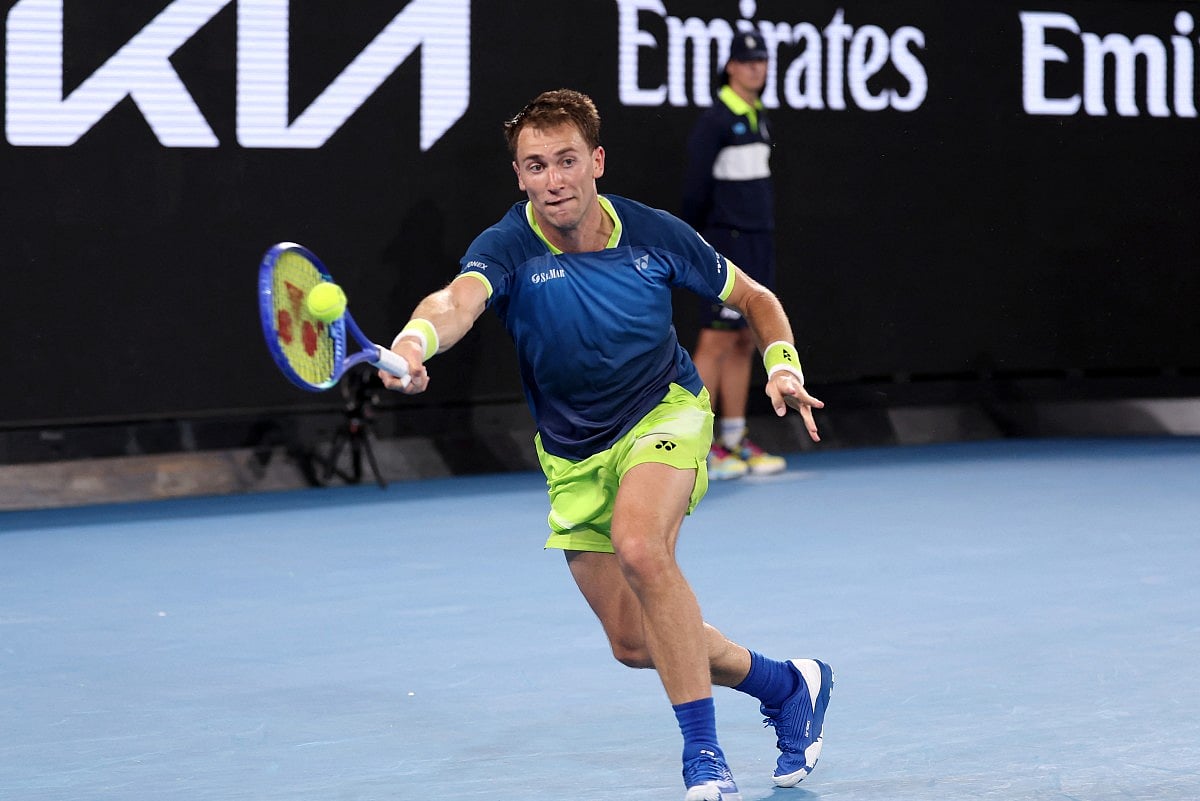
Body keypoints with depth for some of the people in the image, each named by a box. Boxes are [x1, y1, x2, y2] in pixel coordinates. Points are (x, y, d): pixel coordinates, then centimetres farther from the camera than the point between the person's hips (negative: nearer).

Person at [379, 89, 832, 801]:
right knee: (635, 642, 5)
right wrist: (415, 342, -65)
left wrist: (785, 367, -14)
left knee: (638, 543, -34)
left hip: (664, 413, -2)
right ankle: (787, 685, 31)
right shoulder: (509, 249, -19)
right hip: (574, 460, 3)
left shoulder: (654, 234, -13)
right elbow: (458, 298, -43)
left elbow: (756, 299, 4)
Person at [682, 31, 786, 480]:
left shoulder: (759, 119, 15)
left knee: (744, 342, 8)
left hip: (758, 243, 8)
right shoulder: (715, 120, -10)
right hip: (727, 243, -8)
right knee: (716, 342, -7)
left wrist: (765, 237, 17)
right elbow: (696, 187, -12)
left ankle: (734, 440, 12)